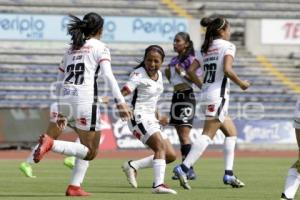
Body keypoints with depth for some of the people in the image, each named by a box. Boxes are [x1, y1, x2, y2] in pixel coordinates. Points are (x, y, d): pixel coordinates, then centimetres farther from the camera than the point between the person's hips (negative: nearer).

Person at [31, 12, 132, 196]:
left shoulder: (72, 49, 21)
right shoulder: (100, 47, 2)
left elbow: (59, 80, 21)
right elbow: (108, 76, -12)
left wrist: (61, 112, 25)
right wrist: (121, 102, -17)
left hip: (65, 99, 7)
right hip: (85, 100, -7)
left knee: (88, 146, 21)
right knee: (90, 152, 2)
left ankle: (75, 186, 9)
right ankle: (51, 144, -19)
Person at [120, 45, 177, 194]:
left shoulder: (159, 74, 13)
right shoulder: (139, 74, -12)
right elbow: (124, 91, -26)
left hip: (151, 120, 9)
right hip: (139, 118, -9)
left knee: (171, 155, 3)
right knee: (161, 146, -28)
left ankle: (132, 166, 10)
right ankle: (158, 185, -37)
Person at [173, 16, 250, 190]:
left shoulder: (206, 49, 15)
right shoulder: (228, 46, -6)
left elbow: (191, 70, 9)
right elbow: (227, 69, -20)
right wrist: (241, 83, -7)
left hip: (207, 93, 9)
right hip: (218, 95, -9)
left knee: (231, 132, 18)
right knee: (208, 135, -13)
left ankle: (229, 174, 13)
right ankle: (183, 168, -24)